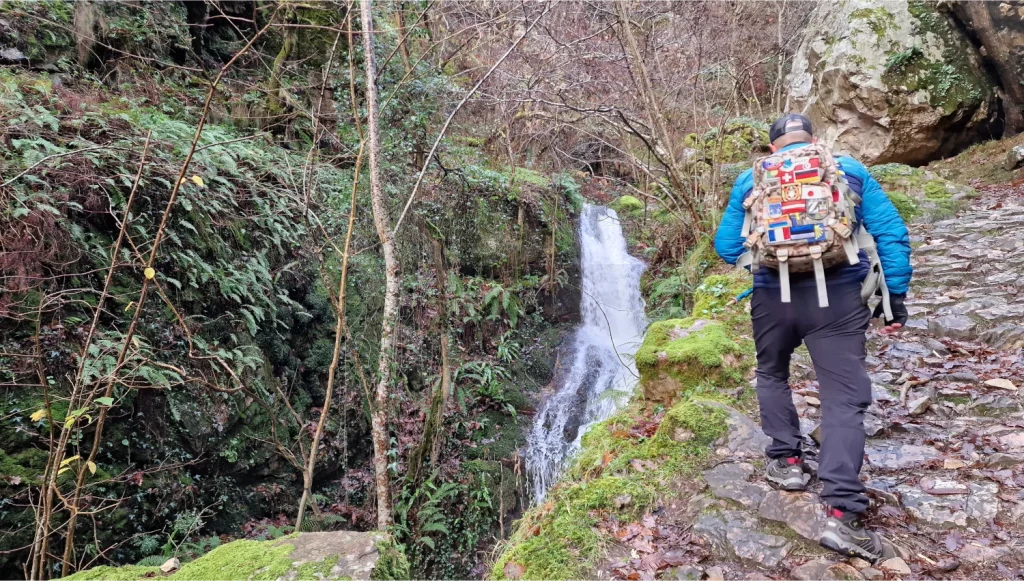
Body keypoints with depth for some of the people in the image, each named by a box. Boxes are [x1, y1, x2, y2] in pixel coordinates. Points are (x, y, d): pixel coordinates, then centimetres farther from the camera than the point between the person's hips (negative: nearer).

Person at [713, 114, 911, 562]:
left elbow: (726, 247, 12)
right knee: (844, 399, 0)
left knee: (772, 375, 26)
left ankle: (786, 462, 28)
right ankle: (842, 514, -7)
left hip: (773, 296, 1)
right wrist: (895, 295, 9)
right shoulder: (850, 169, 11)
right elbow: (891, 234, 5)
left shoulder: (750, 179, 12)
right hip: (837, 296, -1)